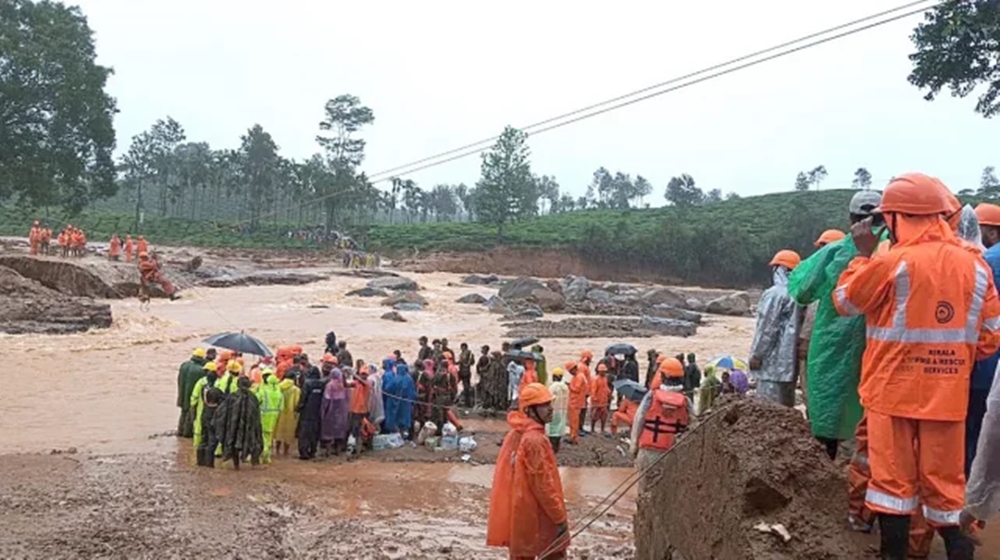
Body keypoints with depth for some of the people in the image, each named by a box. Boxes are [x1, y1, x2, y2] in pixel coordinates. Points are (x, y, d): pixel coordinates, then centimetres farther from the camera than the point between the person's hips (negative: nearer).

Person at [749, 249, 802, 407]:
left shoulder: (775, 293, -14)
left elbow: (767, 328, -15)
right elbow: (794, 327, 16)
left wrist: (756, 355, -7)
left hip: (775, 361, -9)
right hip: (789, 360, 9)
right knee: (786, 406, 14)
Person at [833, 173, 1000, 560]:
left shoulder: (892, 262, -13)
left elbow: (845, 301, 0)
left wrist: (863, 254, 7)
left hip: (894, 389, -3)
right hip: (947, 393, 3)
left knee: (893, 477, 8)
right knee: (944, 480, 14)